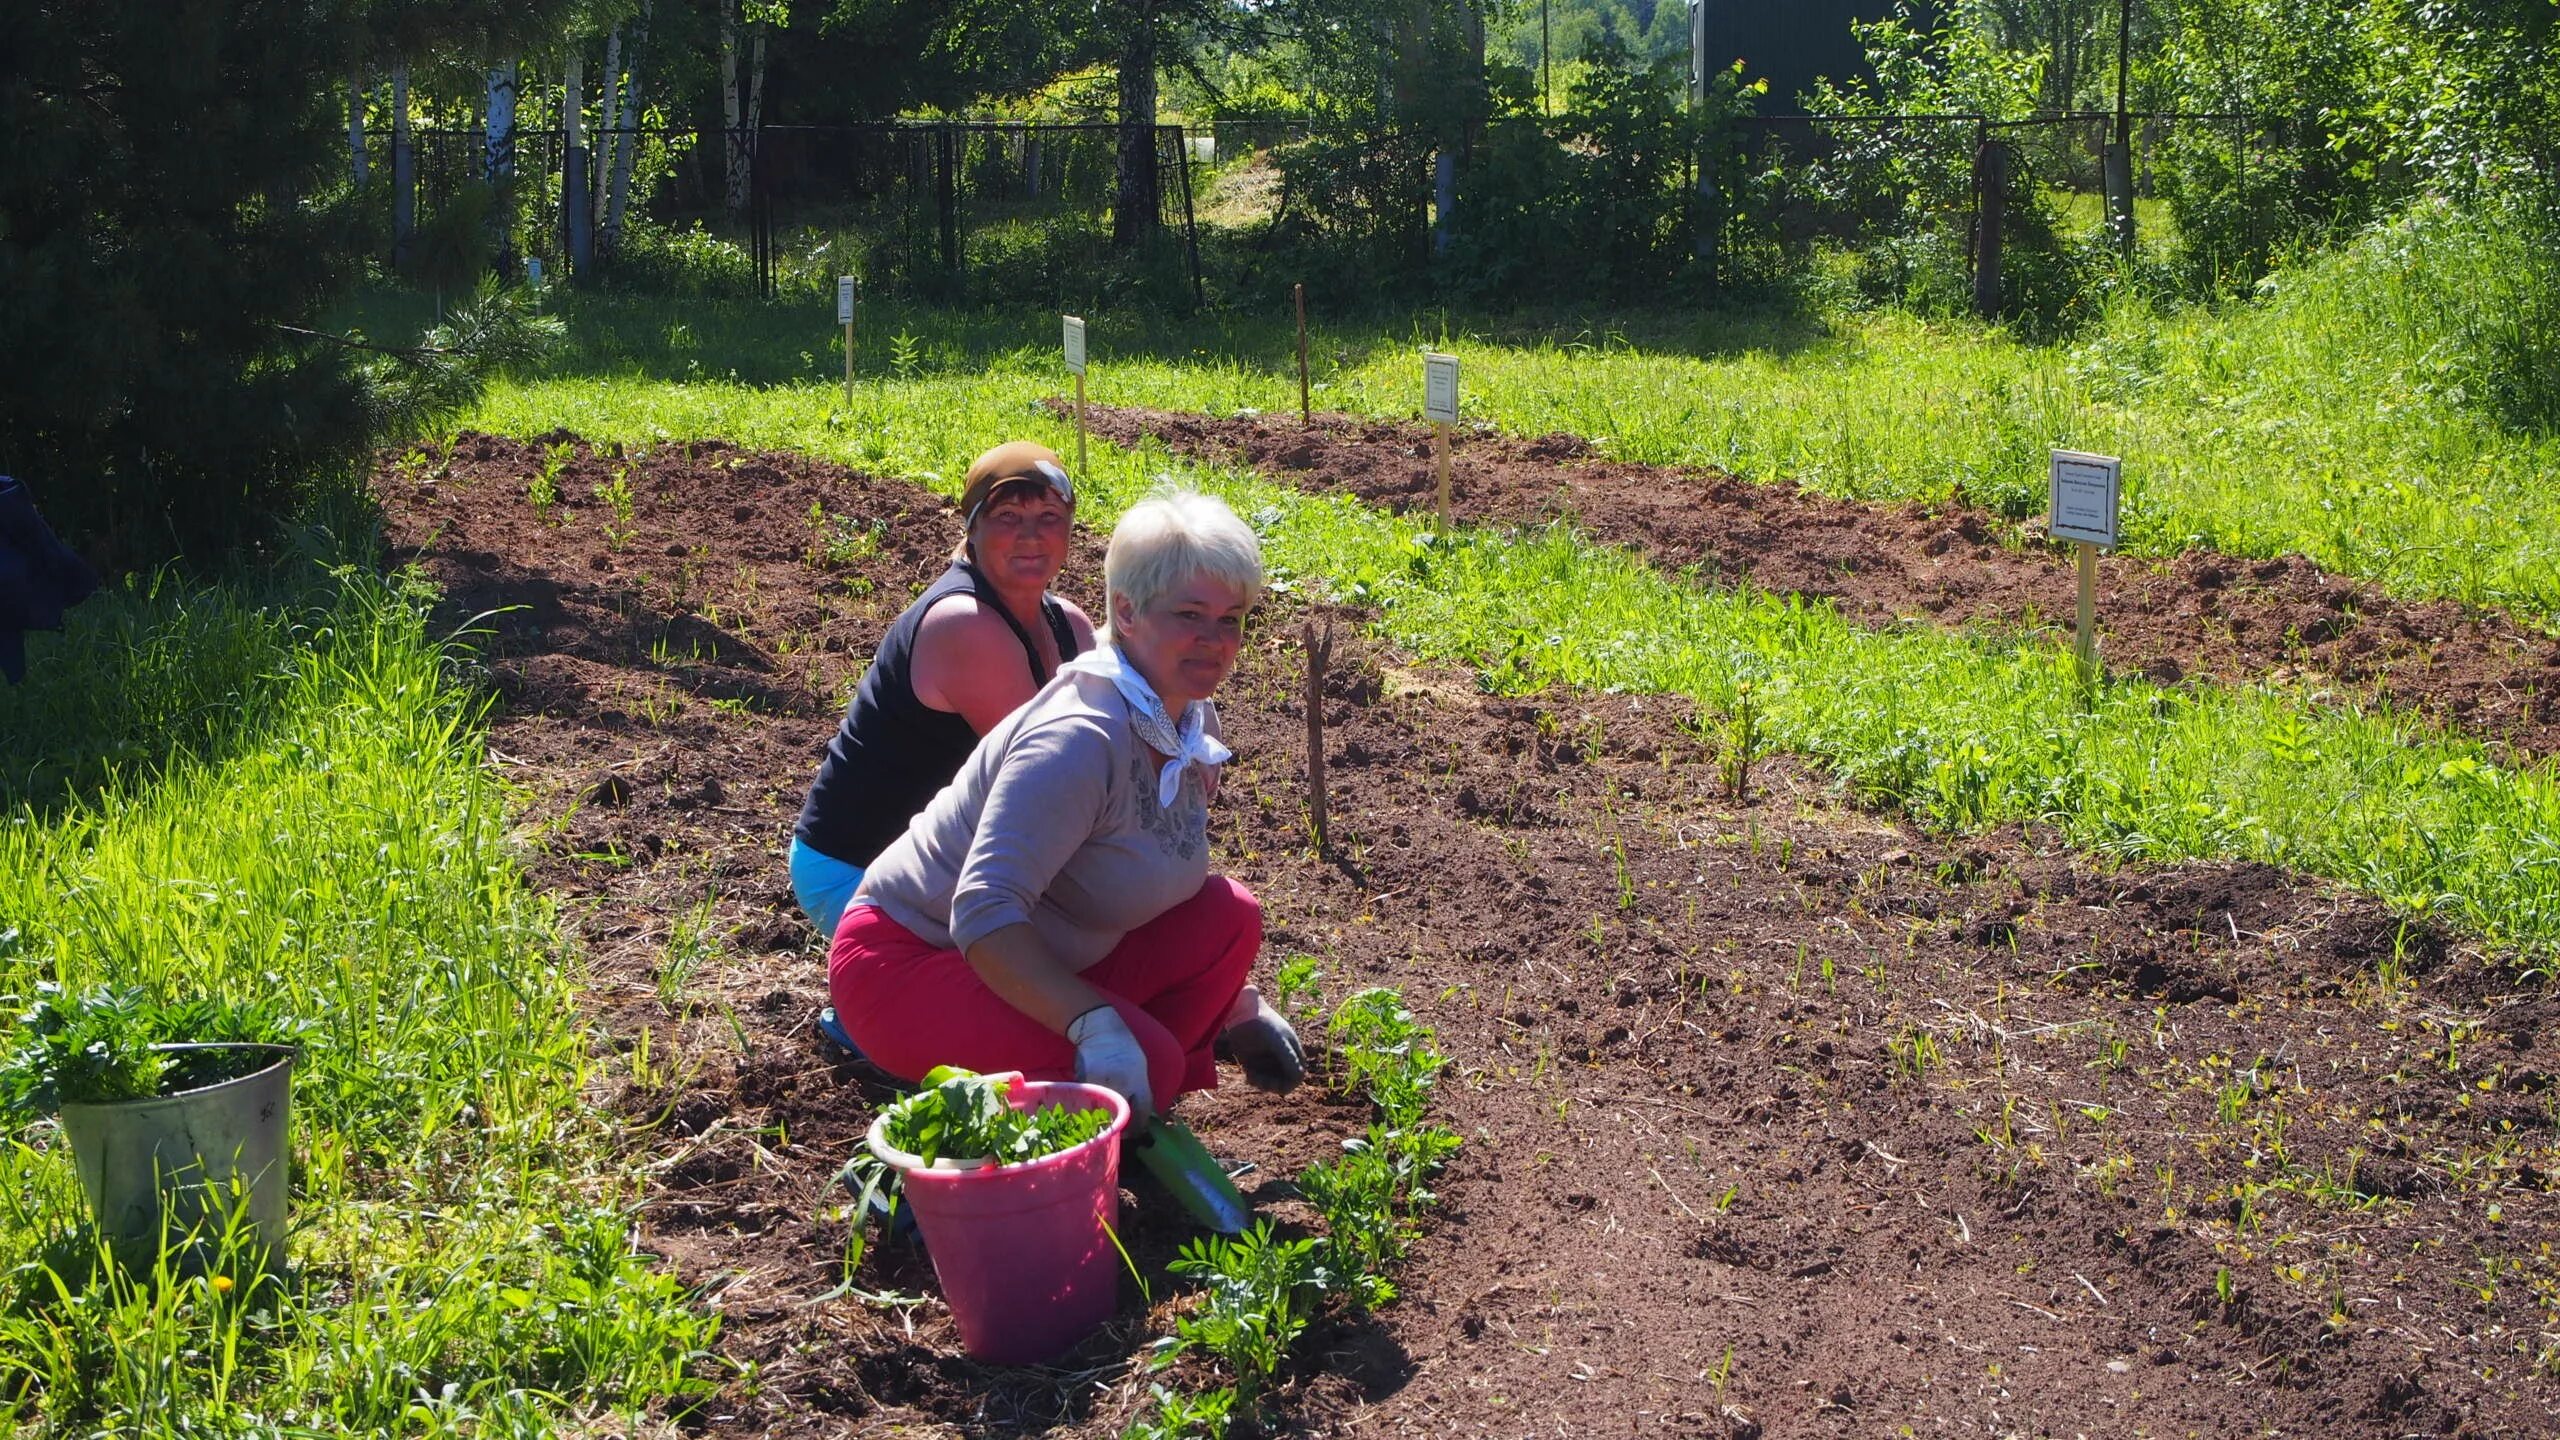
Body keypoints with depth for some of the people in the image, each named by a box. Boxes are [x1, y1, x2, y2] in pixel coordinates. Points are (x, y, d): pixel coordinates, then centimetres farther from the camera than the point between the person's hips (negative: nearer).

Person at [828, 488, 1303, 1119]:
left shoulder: (1194, 723, 2)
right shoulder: (1080, 740, -28)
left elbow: (1174, 874, 19)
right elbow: (984, 913, -36)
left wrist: (1235, 1002, 18)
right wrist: (1095, 1024, -44)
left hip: (1047, 960, 9)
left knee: (1229, 914, -4)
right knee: (1148, 1063, -28)